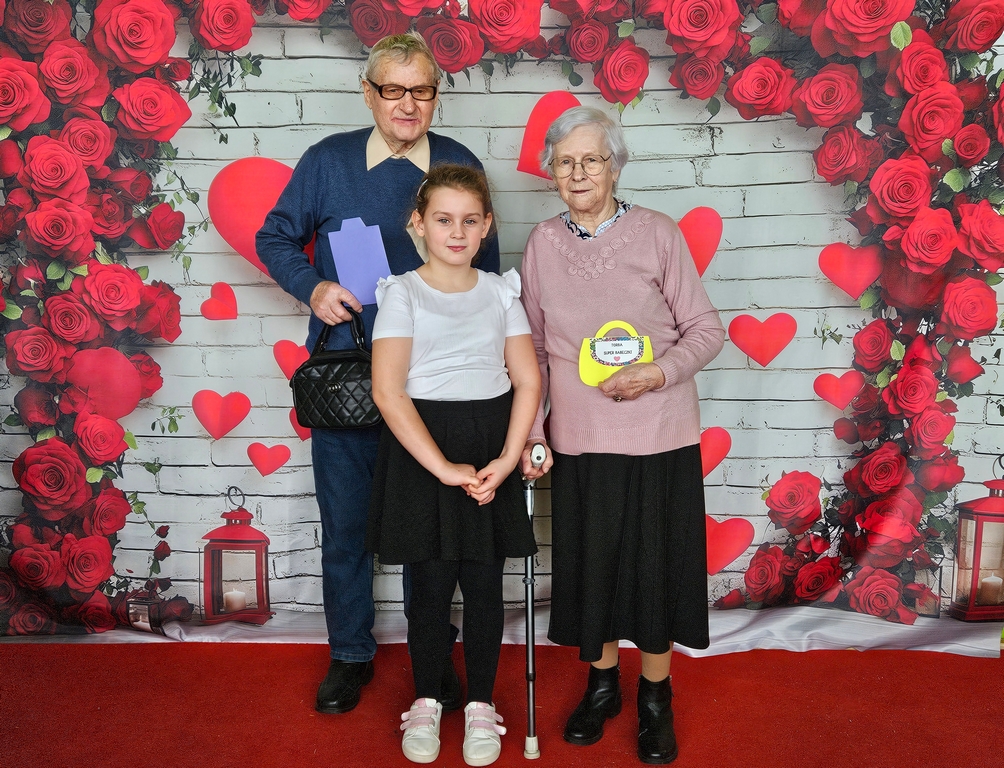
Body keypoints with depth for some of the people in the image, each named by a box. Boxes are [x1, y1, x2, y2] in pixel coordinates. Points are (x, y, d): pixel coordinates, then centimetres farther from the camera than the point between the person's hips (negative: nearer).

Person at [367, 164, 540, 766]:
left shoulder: (501, 291, 7)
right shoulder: (403, 293, -2)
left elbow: (528, 381, 2)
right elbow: (388, 390, -12)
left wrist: (507, 459, -11)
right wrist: (443, 467, -18)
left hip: (492, 449, 2)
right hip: (421, 450, -2)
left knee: (484, 584, 7)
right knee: (432, 584, 6)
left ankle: (481, 704, 26)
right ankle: (426, 703, 27)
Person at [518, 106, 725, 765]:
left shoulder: (657, 233, -5)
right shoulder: (543, 244, 3)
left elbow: (706, 329, -2)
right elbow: (534, 350, 9)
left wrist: (658, 373, -20)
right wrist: (530, 431, 2)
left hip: (658, 437, -2)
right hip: (579, 439, 3)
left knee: (654, 560, 8)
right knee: (589, 560, 13)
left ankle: (656, 697, 30)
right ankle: (602, 681, 37)